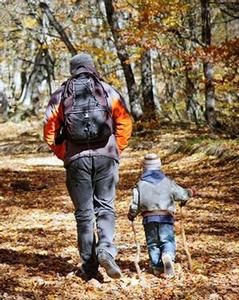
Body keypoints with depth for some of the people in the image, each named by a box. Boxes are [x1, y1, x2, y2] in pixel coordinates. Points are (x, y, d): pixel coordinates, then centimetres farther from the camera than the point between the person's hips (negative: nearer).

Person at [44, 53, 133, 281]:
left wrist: (63, 155, 11)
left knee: (84, 212, 7)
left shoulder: (61, 95, 7)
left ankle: (89, 267, 8)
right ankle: (106, 249, -16)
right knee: (105, 207, 8)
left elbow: (50, 129, 3)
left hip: (76, 158, 0)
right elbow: (125, 123, 2)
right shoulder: (109, 91, 7)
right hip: (105, 156, 0)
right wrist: (116, 150, 10)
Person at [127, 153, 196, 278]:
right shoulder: (167, 182, 6)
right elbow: (182, 194, 11)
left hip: (148, 218, 0)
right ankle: (168, 256, -32)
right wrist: (190, 193, 34)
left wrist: (131, 216, 21)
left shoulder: (140, 184, 4)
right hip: (166, 217, 0)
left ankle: (157, 267, 1)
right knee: (168, 240, 0)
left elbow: (135, 204, 2)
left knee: (152, 243, 11)